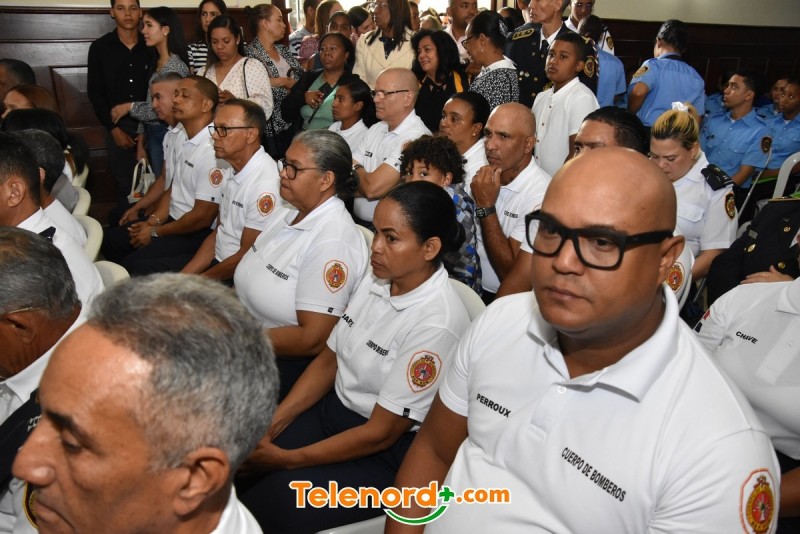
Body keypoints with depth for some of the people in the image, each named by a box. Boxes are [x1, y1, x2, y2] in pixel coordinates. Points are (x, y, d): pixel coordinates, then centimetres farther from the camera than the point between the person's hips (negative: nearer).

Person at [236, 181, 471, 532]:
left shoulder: (437, 323, -25)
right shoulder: (375, 281, -2)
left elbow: (382, 432, -21)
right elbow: (328, 360, 7)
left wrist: (286, 459, -16)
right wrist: (273, 422, -5)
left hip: (389, 452, -7)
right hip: (334, 408, 7)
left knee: (271, 504, -18)